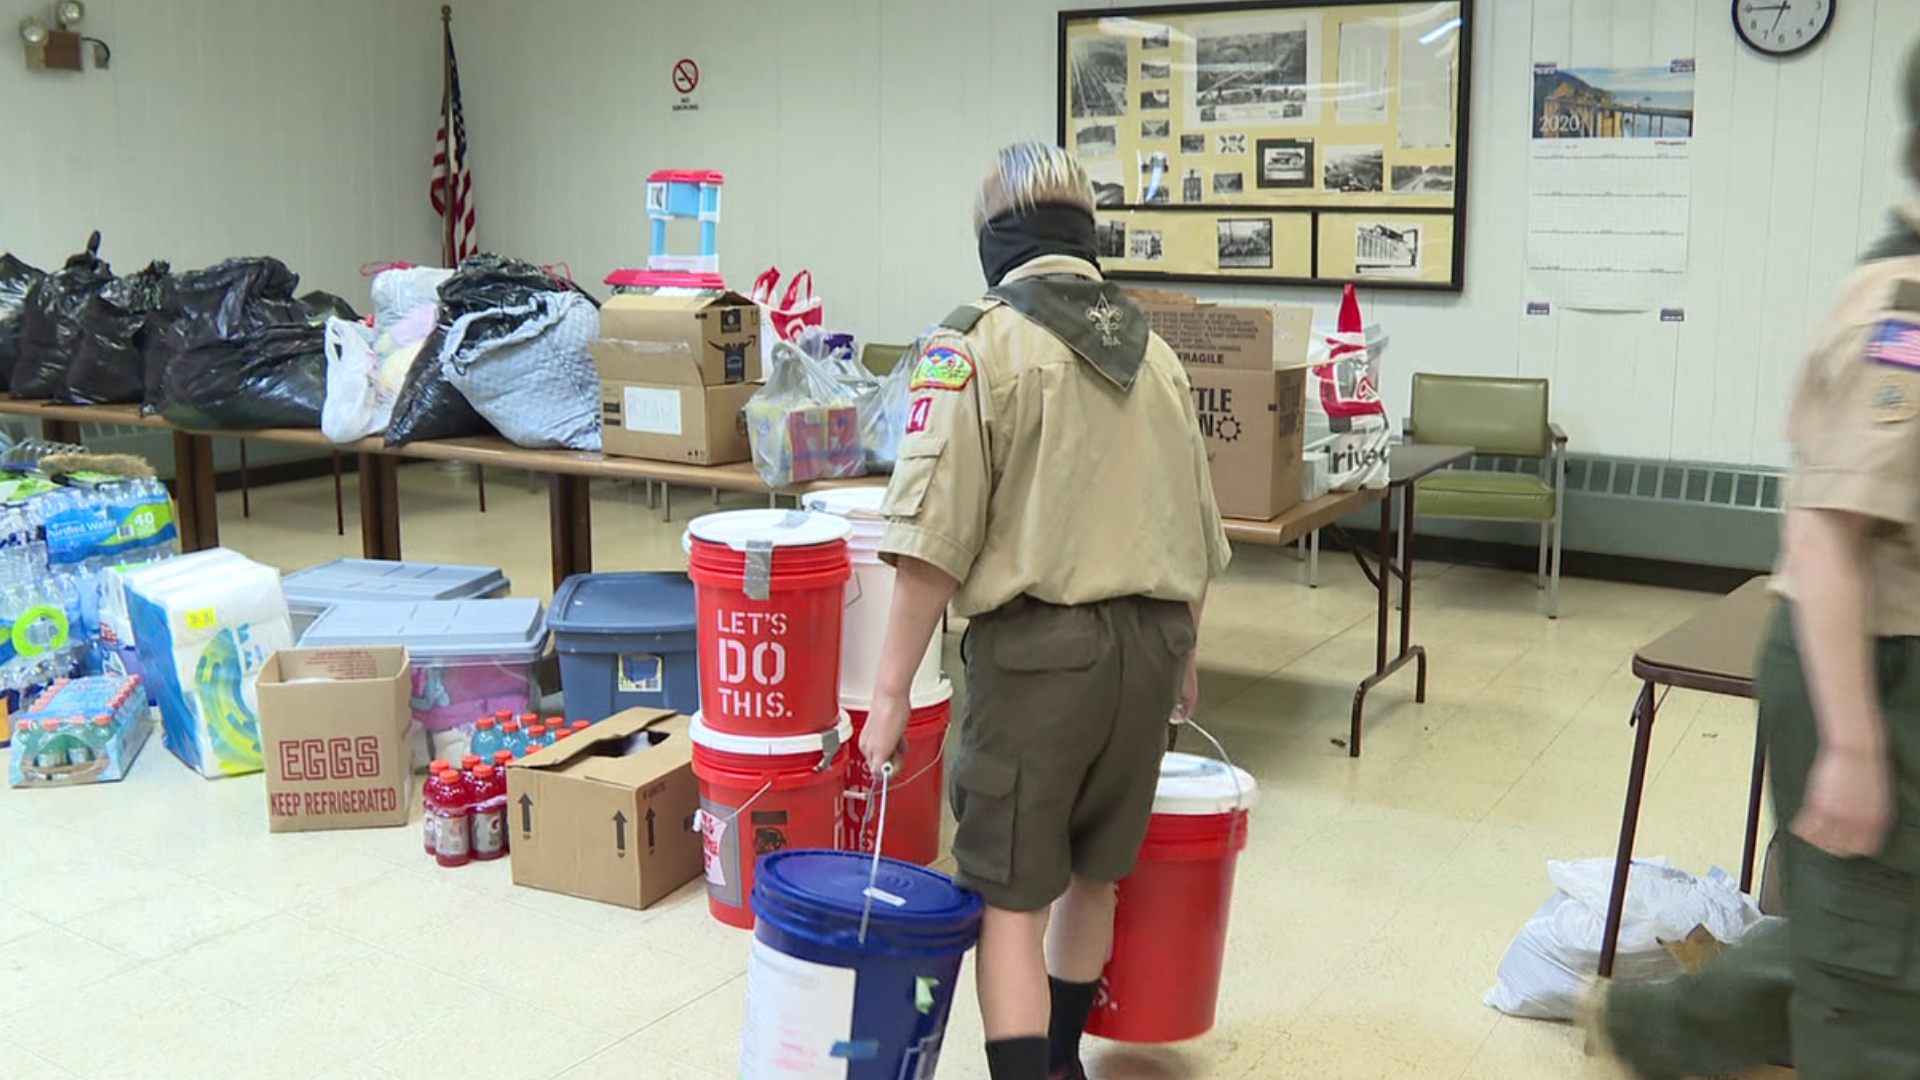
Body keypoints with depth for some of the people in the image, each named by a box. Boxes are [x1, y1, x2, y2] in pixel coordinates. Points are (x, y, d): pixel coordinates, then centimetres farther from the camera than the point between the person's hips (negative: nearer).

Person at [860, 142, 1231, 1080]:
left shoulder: (978, 343, -8)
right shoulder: (1154, 353, 12)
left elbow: (933, 538, -15)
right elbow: (1197, 531, 19)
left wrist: (892, 688, -11)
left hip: (1041, 643, -6)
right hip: (1150, 641, 7)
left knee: (1010, 898, 1)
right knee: (1092, 874, 21)